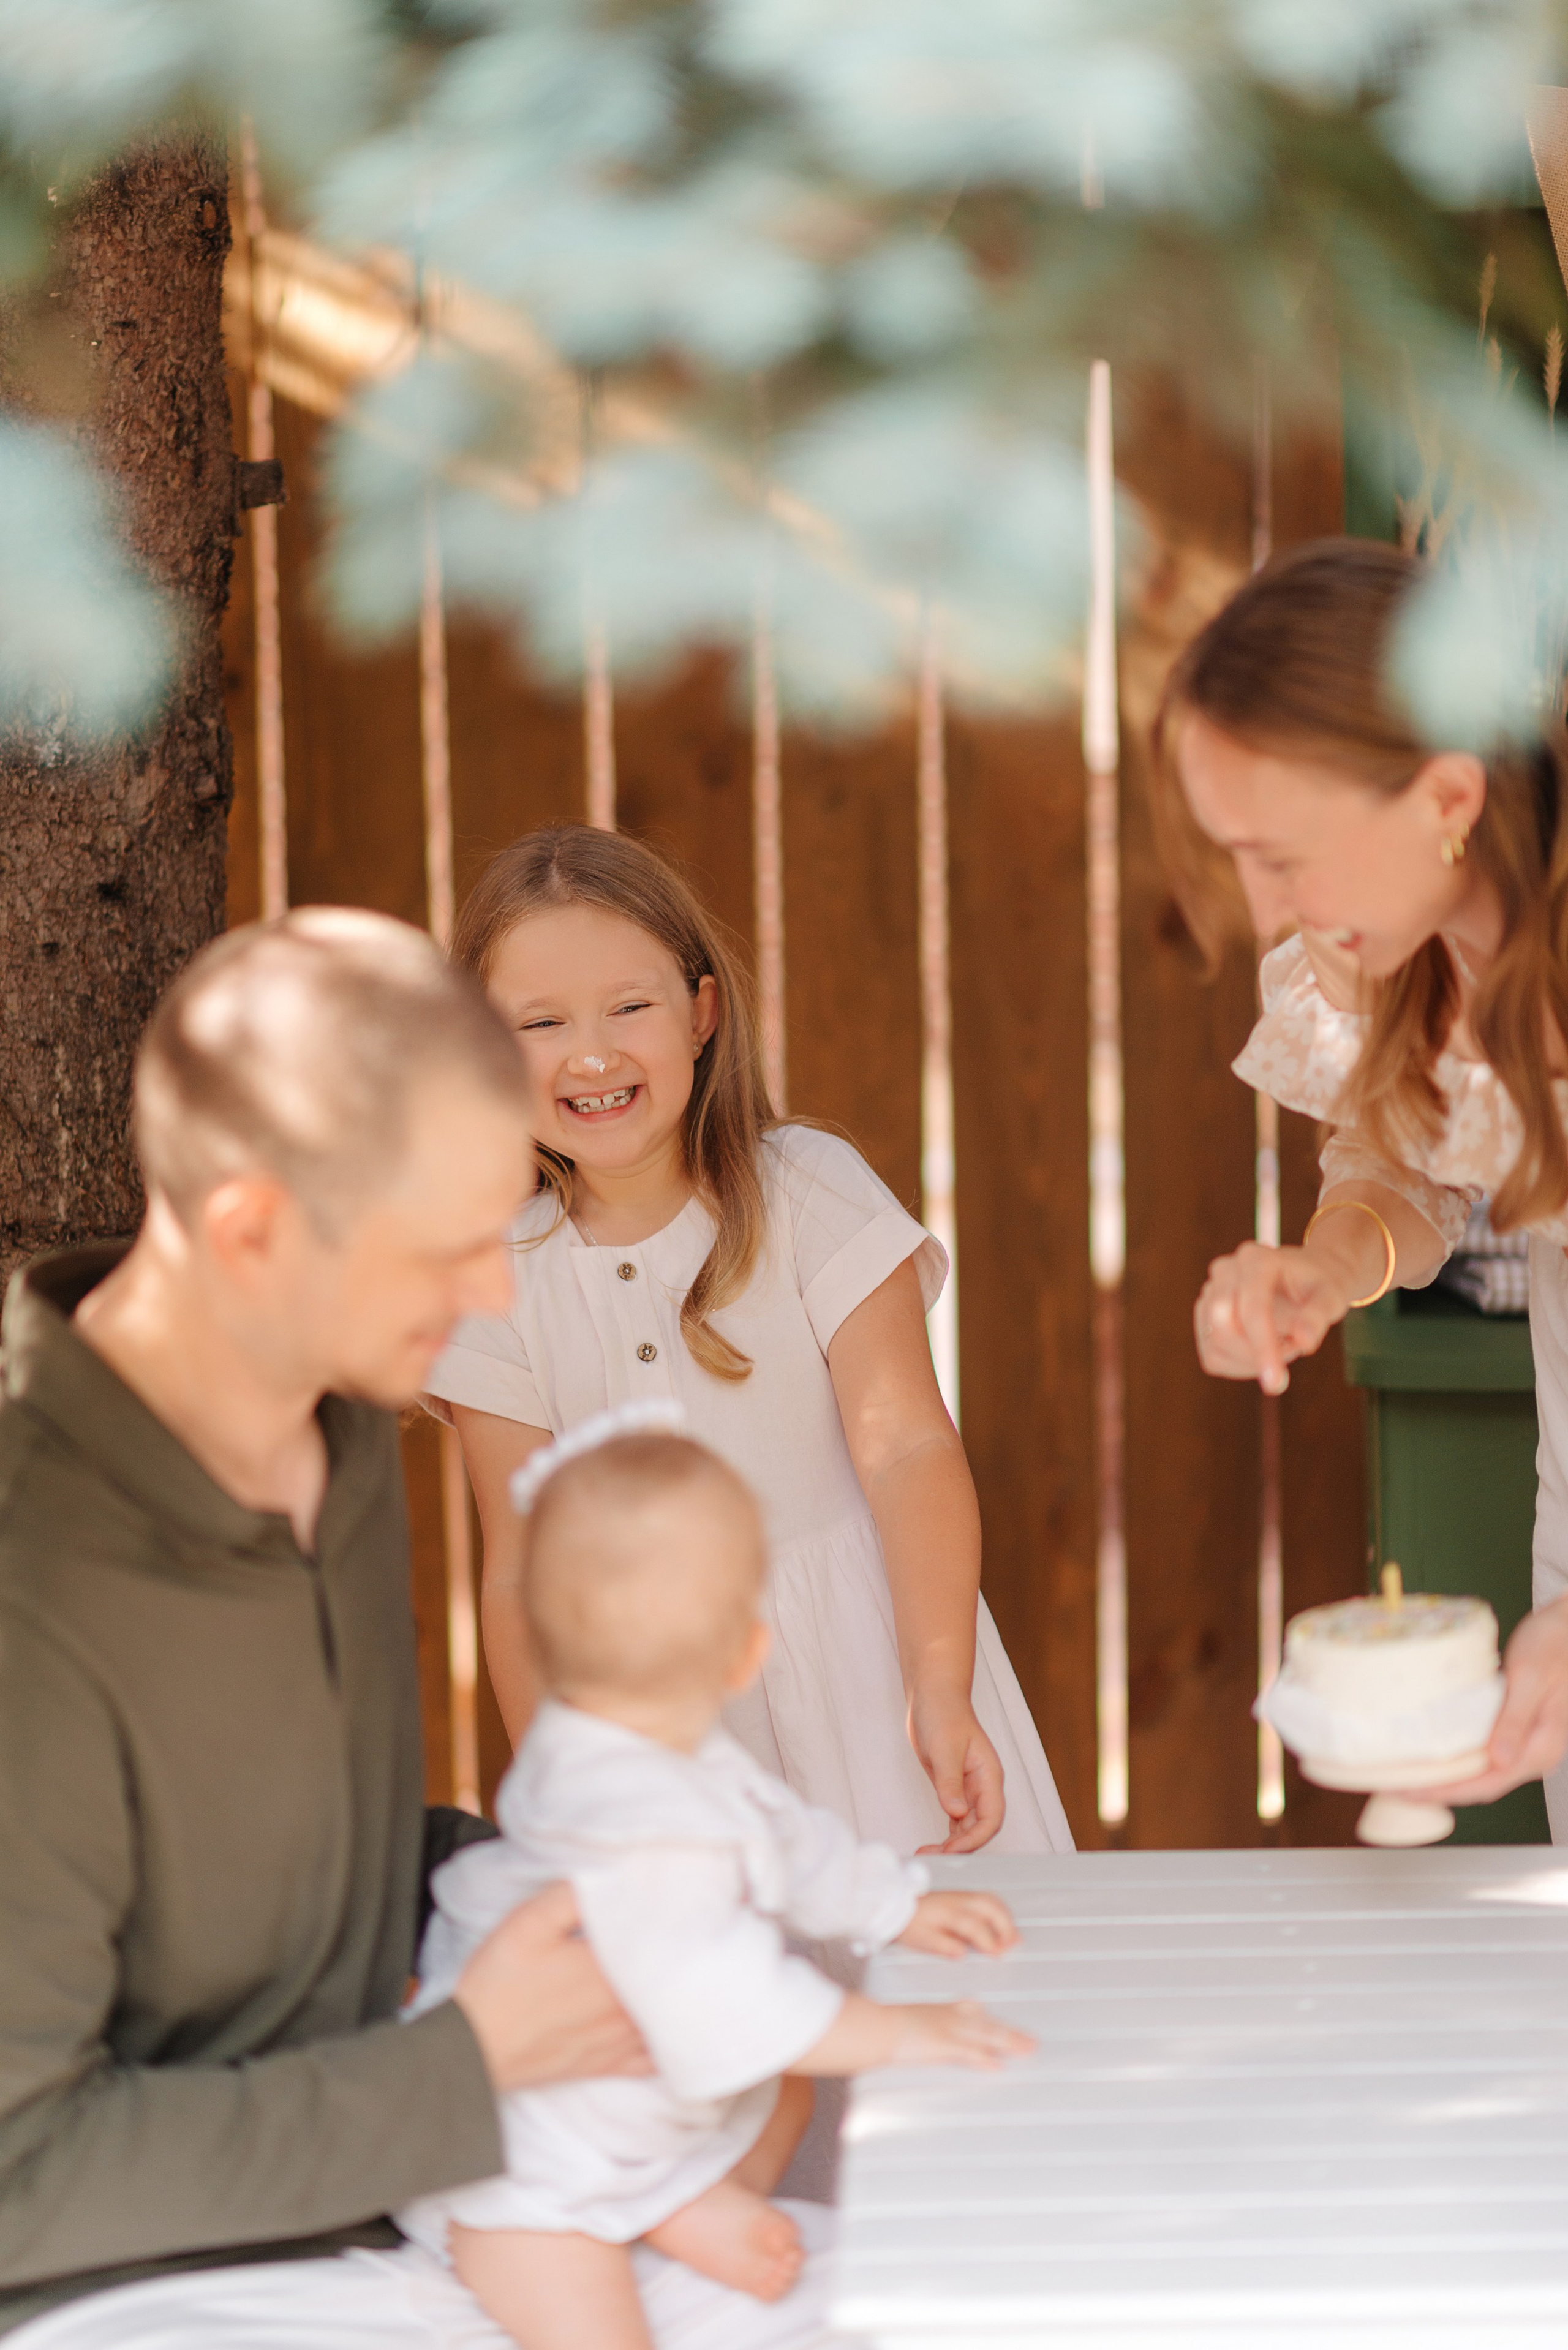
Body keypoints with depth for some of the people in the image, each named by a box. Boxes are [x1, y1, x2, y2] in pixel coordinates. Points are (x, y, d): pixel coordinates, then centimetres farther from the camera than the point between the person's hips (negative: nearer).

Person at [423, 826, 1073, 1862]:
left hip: (860, 1655, -1)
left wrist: (940, 1694, -27)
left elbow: (905, 1444, -16)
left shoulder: (811, 1189, -8)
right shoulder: (501, 1281, -3)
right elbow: (524, 1571, -1)